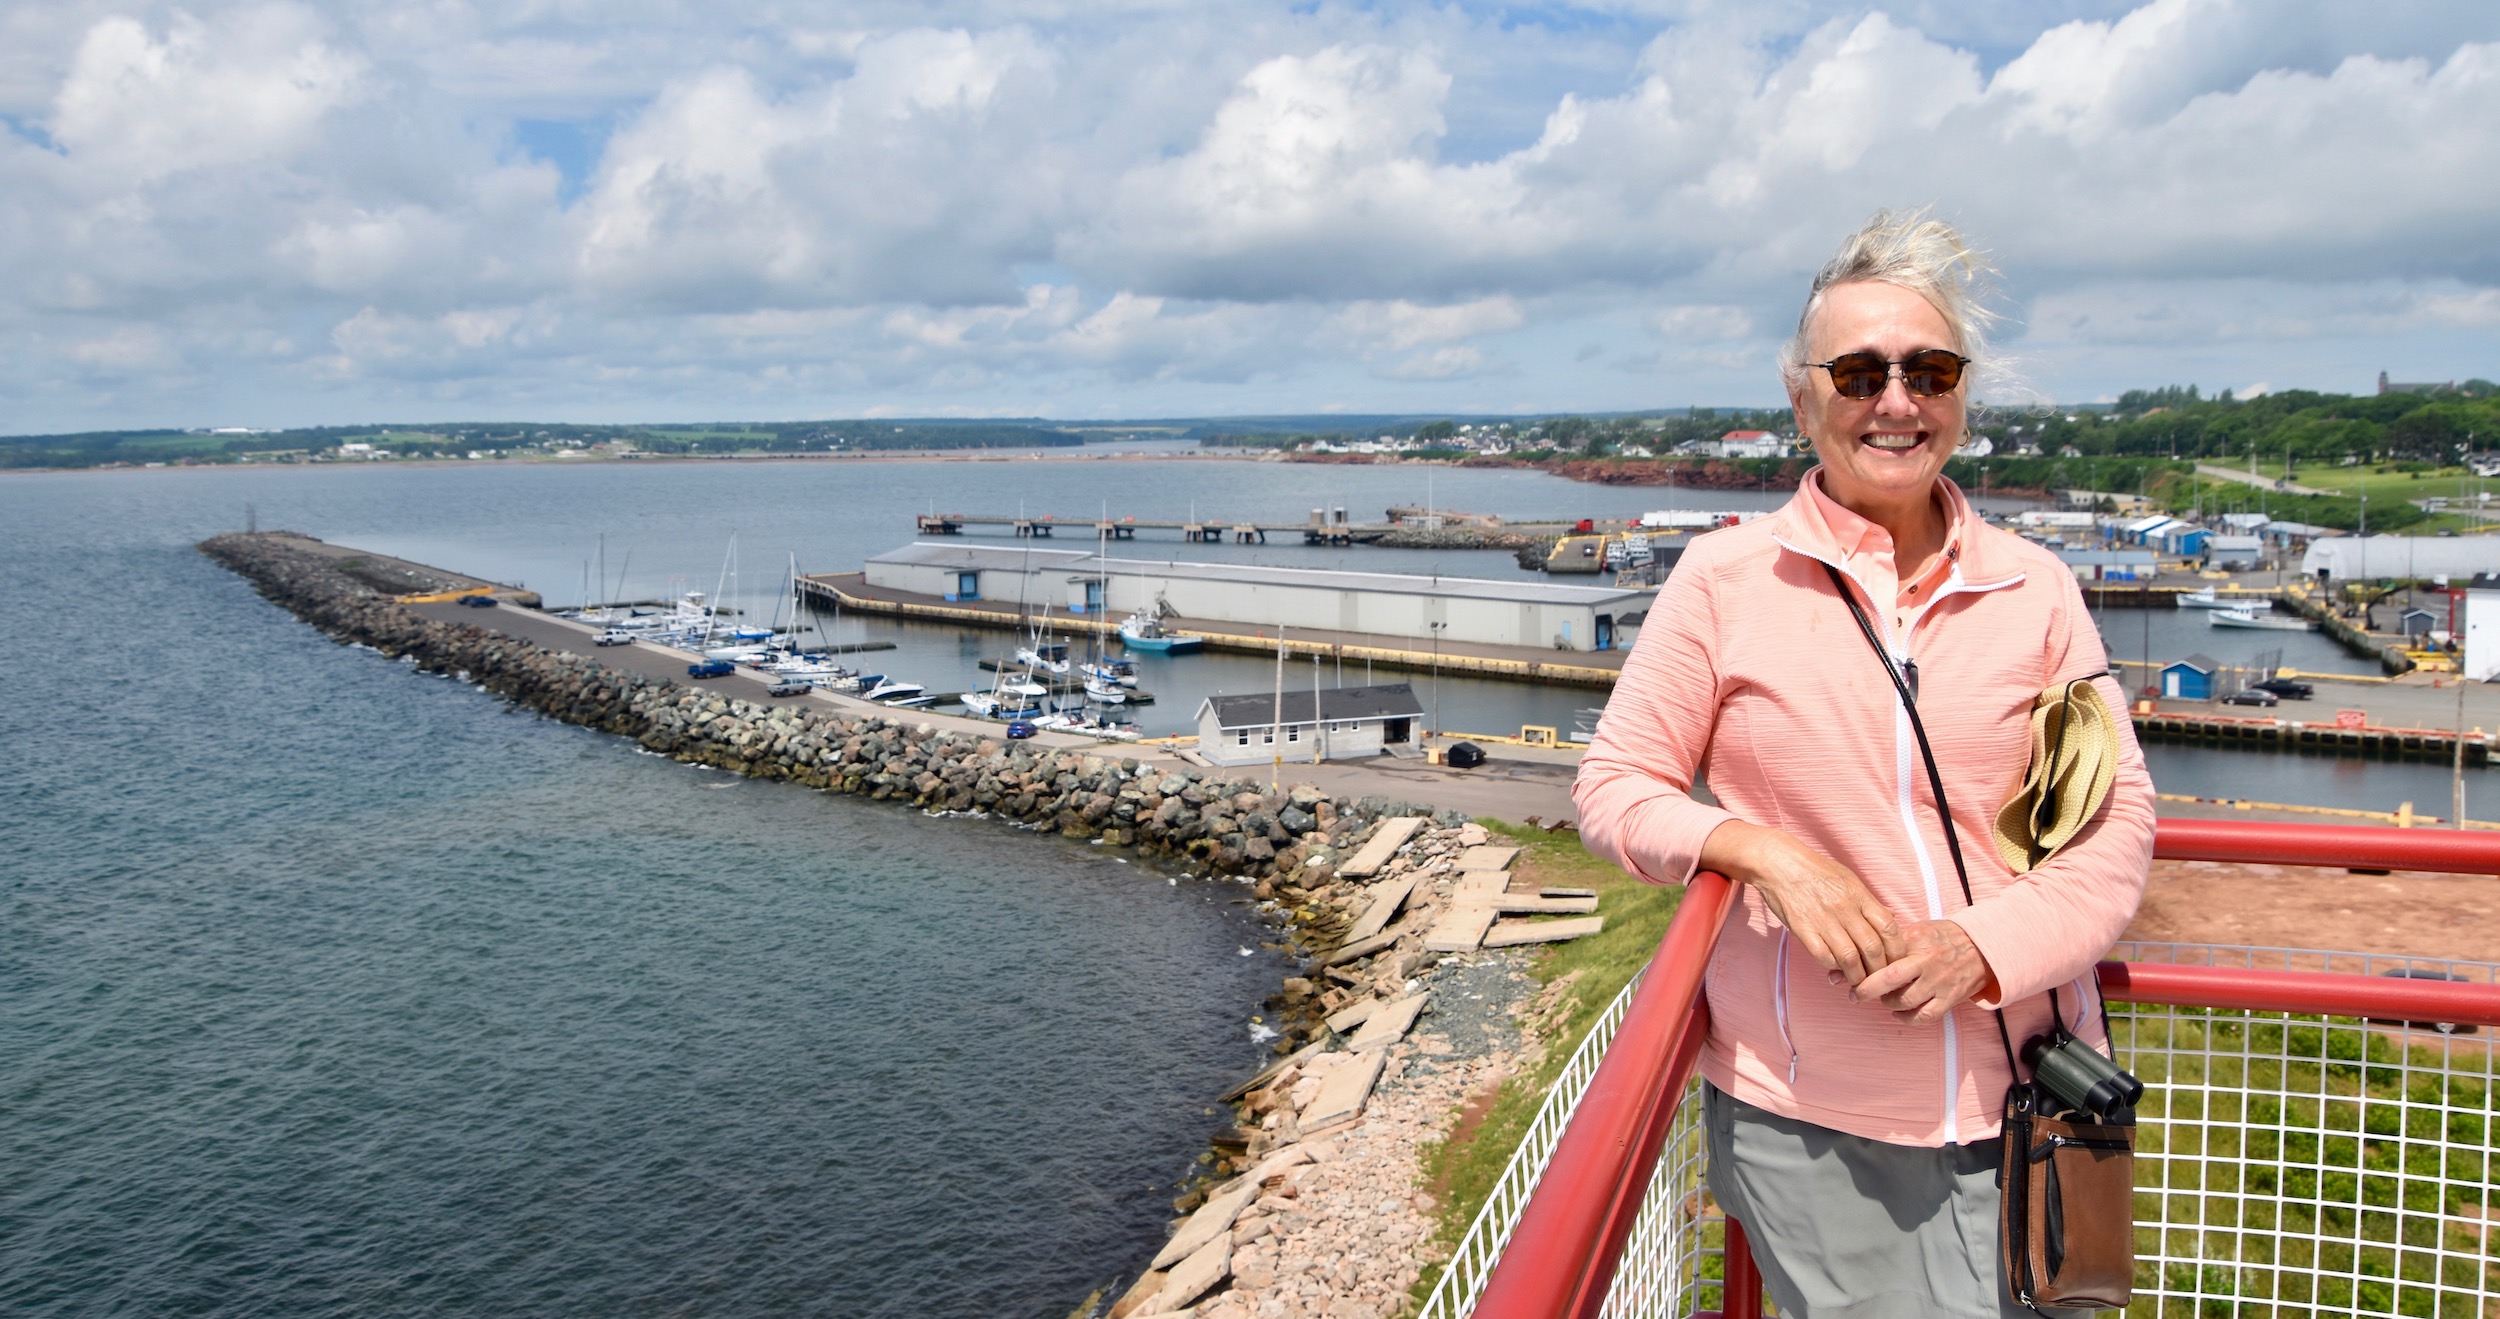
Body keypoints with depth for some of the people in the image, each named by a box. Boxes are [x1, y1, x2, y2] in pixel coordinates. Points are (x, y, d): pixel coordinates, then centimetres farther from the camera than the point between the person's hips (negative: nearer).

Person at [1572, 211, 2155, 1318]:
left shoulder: (2034, 589, 2)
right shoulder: (1725, 580, -4)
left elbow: (2116, 813, 4)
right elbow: (1614, 788, -1)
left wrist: (1985, 945, -14)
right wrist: (1768, 852, -18)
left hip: (2024, 1102, 3)